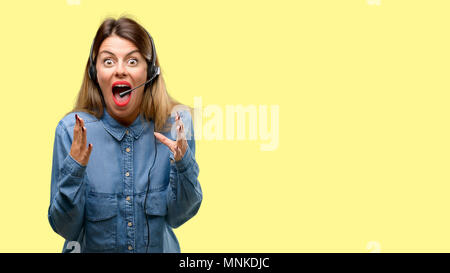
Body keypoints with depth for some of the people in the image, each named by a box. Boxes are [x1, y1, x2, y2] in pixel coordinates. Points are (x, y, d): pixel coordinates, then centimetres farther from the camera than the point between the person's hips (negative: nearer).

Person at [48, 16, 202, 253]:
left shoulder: (176, 124, -11)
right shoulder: (71, 129, -13)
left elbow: (176, 217, -6)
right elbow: (66, 228, -11)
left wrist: (182, 162, -21)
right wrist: (74, 168, -24)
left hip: (159, 247, 0)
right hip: (91, 248, 0)